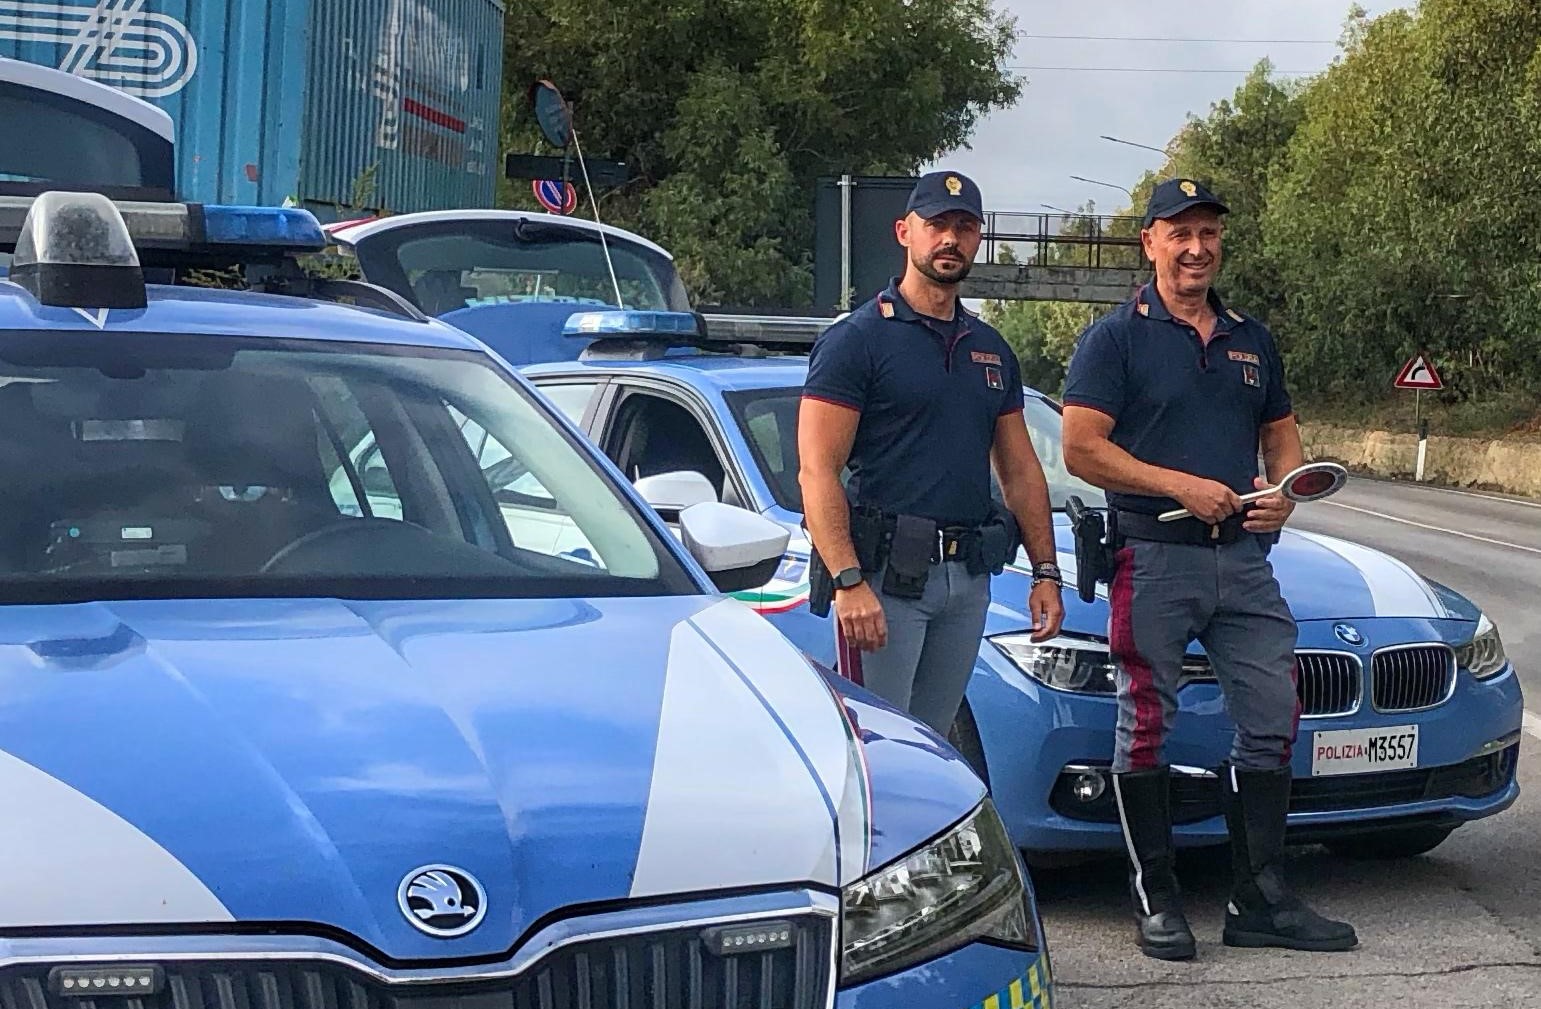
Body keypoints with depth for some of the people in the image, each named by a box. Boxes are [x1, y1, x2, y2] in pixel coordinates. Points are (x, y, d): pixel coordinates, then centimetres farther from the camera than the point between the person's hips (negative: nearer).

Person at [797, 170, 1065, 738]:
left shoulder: (992, 351, 17)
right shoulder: (857, 340, -5)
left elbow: (1021, 470, 21)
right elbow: (817, 471, -12)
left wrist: (1045, 571, 11)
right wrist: (848, 581, -22)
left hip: (969, 577, 7)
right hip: (885, 574, -6)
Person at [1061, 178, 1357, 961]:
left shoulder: (1251, 341, 16)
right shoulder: (1116, 337, -2)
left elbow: (1281, 439, 21)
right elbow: (1081, 449, -10)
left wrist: (1282, 495, -2)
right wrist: (1182, 486, -18)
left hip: (1243, 557, 5)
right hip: (1153, 556, -5)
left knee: (1271, 723, 3)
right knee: (1146, 727, 1)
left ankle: (1260, 901, 11)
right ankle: (1156, 901, 10)